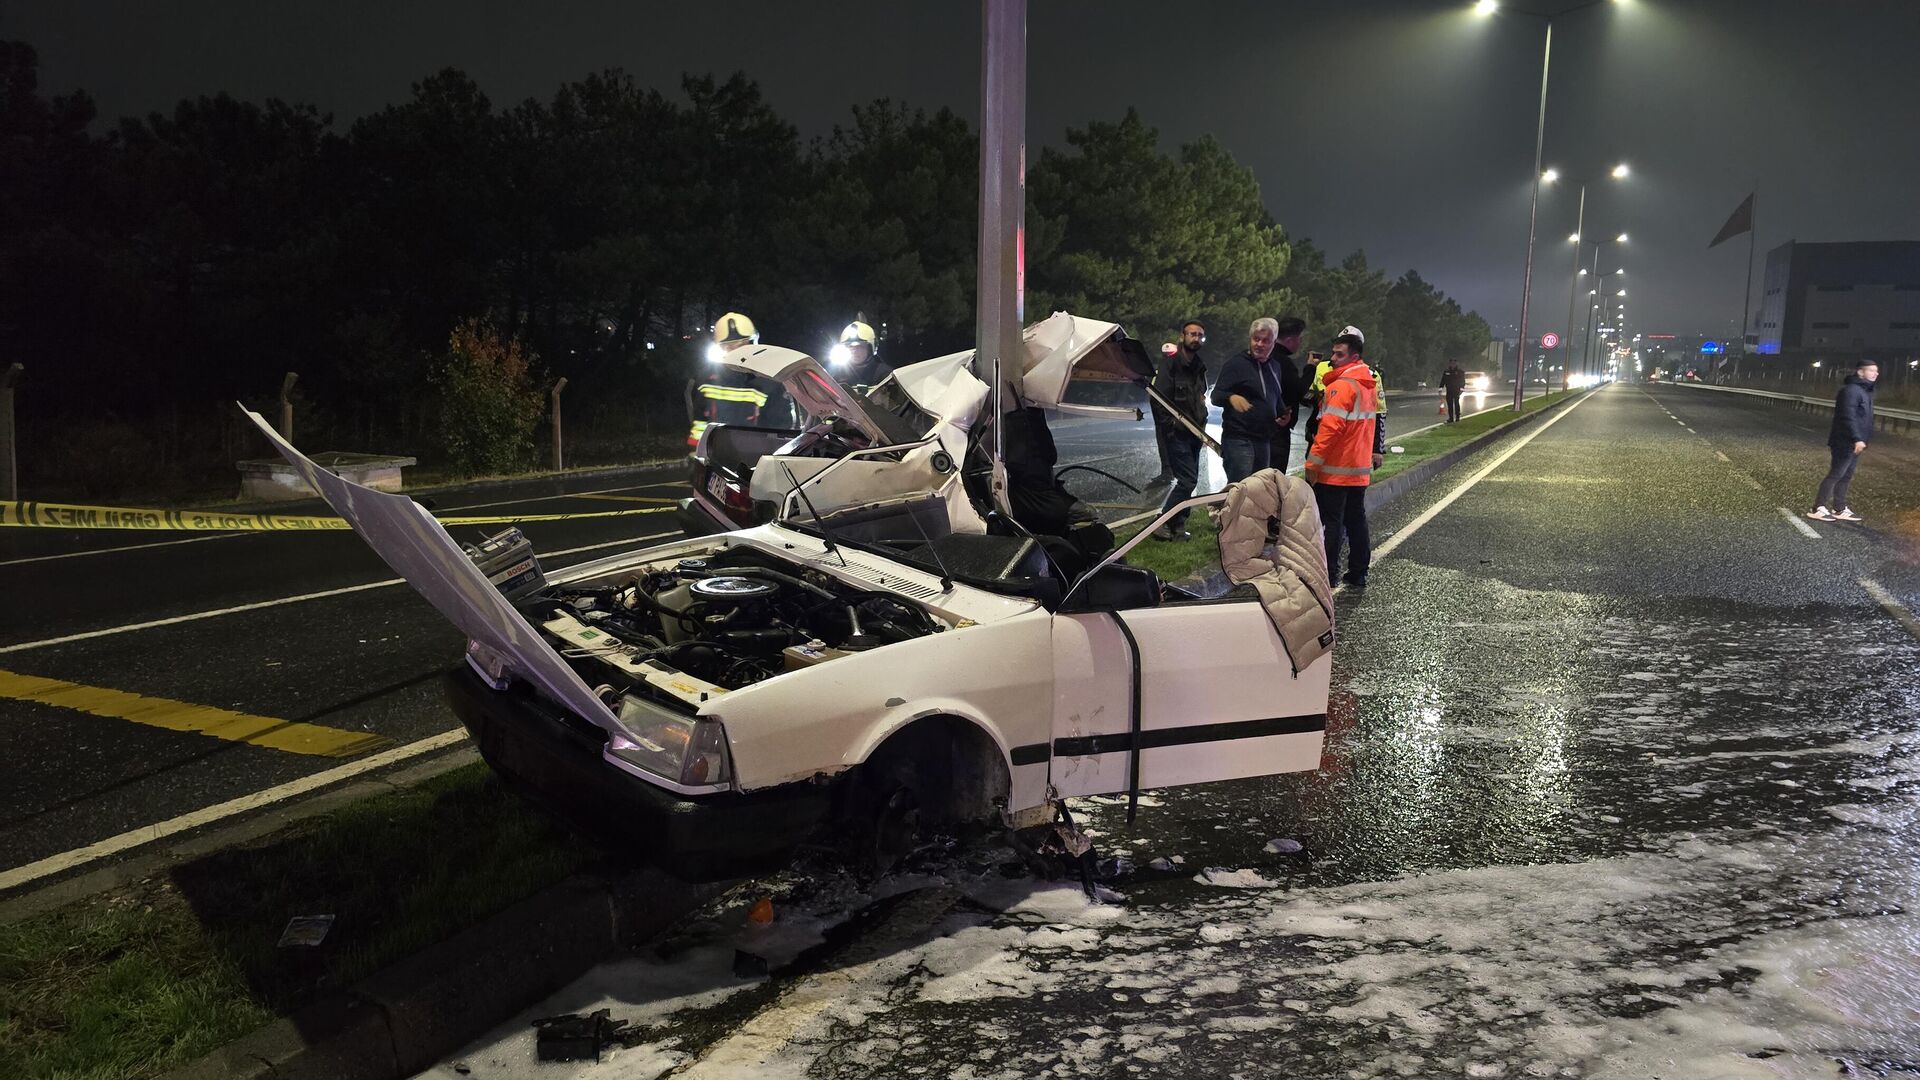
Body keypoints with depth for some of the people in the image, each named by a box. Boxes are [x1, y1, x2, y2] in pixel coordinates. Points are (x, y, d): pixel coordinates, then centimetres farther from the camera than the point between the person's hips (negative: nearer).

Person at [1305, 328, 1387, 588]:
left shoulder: (1341, 385, -17)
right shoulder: (1370, 383, 12)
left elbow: (1330, 427, -23)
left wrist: (1313, 461, -20)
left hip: (1335, 469, -8)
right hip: (1361, 468, 8)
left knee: (1331, 521, -2)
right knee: (1356, 518, 12)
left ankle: (1329, 572, 2)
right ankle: (1358, 573, 17)